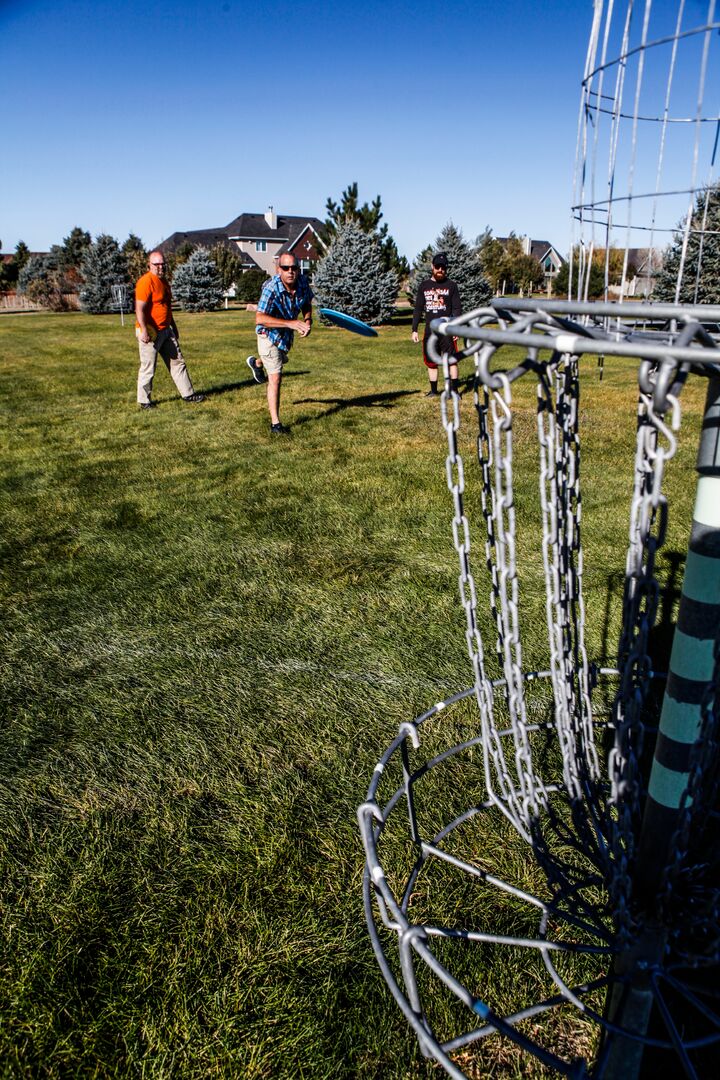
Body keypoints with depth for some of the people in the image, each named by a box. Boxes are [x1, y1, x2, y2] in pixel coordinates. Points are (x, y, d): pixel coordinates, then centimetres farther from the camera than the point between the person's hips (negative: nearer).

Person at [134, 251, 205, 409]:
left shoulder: (163, 281, 14)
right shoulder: (146, 282, -16)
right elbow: (140, 309, -23)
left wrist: (173, 326, 25)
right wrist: (144, 331, -30)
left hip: (166, 331, 9)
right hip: (150, 333, -9)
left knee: (178, 362, 12)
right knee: (148, 368, -1)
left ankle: (187, 394, 21)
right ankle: (144, 401, 10)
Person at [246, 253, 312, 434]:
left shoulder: (303, 282, -18)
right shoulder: (271, 288, -36)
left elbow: (307, 303, 4)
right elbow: (260, 319, -47)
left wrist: (307, 320, -17)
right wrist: (291, 323, -54)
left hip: (287, 333, 7)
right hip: (269, 334, -7)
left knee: (280, 360, 35)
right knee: (275, 379, -11)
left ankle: (256, 362, 69)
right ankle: (275, 423, -3)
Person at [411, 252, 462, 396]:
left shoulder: (451, 285, 3)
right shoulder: (424, 285, 12)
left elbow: (457, 308, -1)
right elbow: (418, 309, 13)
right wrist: (414, 330, 7)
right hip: (429, 330, 4)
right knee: (431, 361, 8)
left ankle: (454, 390, -5)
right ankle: (433, 390, 18)